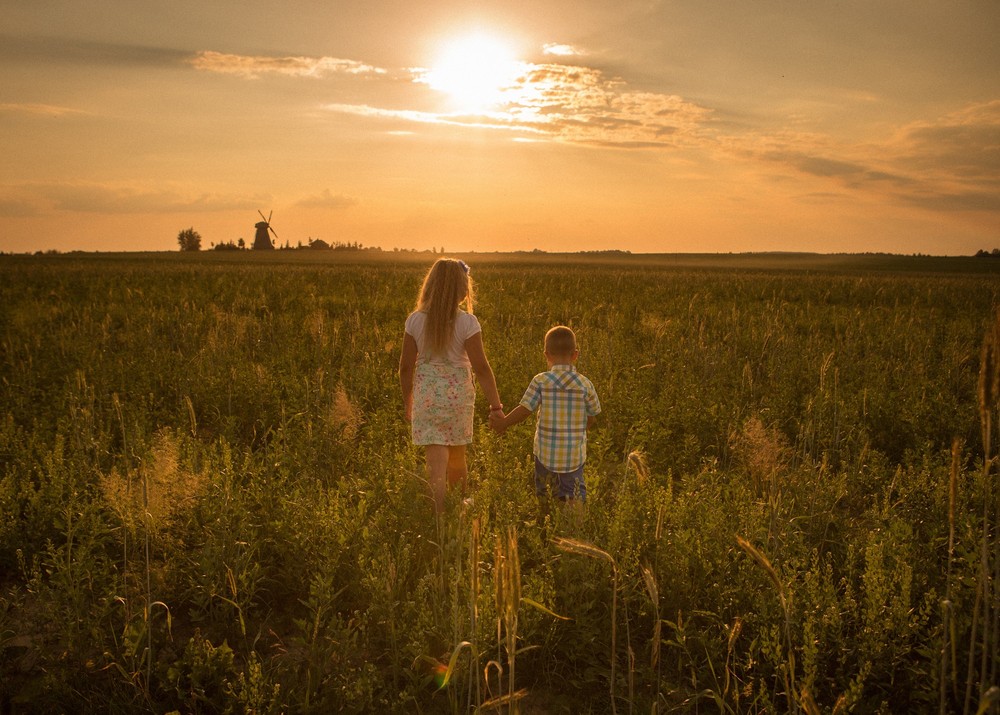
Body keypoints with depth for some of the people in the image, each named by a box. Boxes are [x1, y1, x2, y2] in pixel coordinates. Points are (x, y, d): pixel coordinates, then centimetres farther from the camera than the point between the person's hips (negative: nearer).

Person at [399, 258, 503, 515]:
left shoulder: (415, 320, -5)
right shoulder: (467, 322, -12)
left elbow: (406, 366, 0)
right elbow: (481, 368, -12)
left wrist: (407, 402, 13)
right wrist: (496, 406, -5)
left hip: (426, 395, 0)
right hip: (458, 393, 0)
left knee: (436, 460, 1)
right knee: (457, 458, 19)